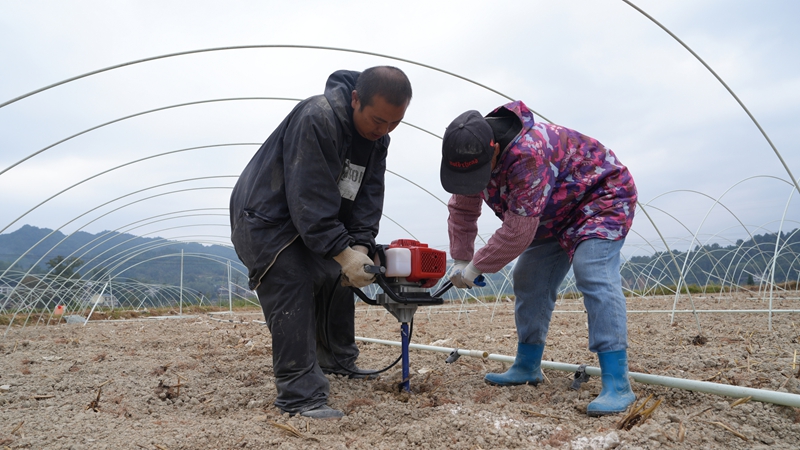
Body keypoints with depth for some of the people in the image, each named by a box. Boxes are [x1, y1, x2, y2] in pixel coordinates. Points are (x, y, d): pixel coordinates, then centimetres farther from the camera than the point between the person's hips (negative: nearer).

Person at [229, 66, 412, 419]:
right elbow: (310, 198, -33)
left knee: (338, 281, 15)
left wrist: (360, 245, -19)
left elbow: (369, 195, -6)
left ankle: (339, 362, 33)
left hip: (313, 223, 9)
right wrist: (342, 252, -33)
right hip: (265, 219, -9)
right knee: (293, 293, -18)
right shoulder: (315, 118, -31)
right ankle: (300, 396, -14)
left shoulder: (377, 137, -3)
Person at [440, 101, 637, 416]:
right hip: (556, 213, 9)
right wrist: (460, 260, -9)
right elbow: (462, 210, -1)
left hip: (602, 196, -8)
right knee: (529, 280, 4)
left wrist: (475, 268, -26)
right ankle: (527, 367, 16)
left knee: (593, 275, -27)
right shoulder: (471, 154, -13)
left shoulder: (528, 153, -40)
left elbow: (518, 232, -37)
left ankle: (617, 384, -27)